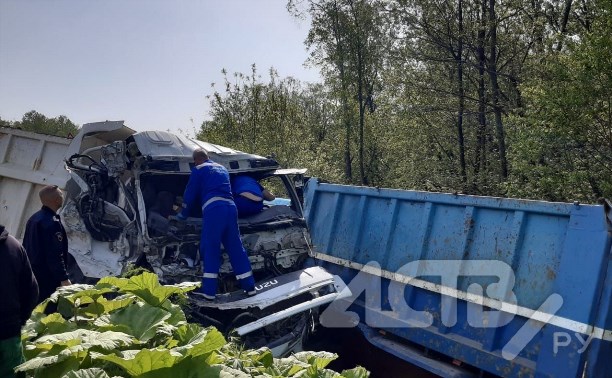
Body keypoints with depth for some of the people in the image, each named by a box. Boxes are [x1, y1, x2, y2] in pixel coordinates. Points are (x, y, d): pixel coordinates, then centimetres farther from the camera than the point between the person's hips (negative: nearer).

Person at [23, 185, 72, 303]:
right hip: (47, 277, -10)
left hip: (32, 274, 10)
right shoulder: (52, 222, -20)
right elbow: (55, 255, -23)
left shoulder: (33, 218, 11)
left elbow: (27, 246, 18)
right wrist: (64, 278, -21)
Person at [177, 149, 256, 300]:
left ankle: (208, 290, -3)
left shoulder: (198, 170, 12)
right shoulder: (222, 168, 31)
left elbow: (190, 194, 14)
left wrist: (183, 215, 30)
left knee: (210, 249, -2)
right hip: (230, 208, 6)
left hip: (213, 209, -6)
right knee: (236, 248, 9)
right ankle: (249, 286, 10)